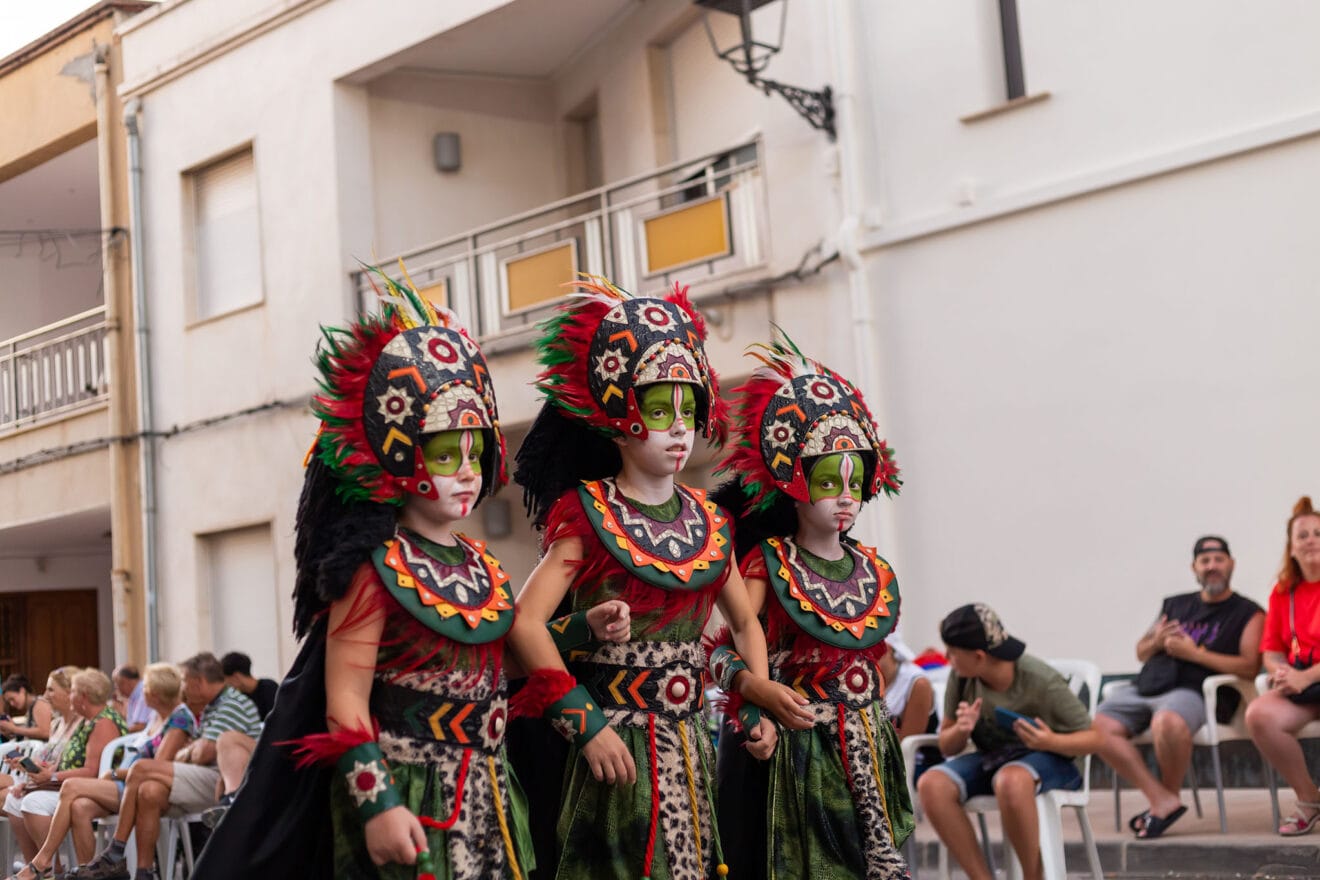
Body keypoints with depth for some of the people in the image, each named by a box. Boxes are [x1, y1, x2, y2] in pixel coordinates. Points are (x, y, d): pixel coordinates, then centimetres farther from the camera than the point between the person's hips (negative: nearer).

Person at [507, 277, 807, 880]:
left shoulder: (708, 523, 10)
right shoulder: (589, 516, -7)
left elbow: (745, 622, 22)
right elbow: (526, 622, -17)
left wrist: (758, 697, 5)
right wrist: (585, 723, -20)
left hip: (690, 745, 5)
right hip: (617, 748, -5)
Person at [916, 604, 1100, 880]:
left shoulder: (1041, 681, -19)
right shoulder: (960, 677, -8)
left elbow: (1092, 739, -10)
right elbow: (947, 746, 3)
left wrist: (1052, 742, -30)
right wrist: (961, 730, -21)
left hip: (1047, 760, -5)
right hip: (990, 759, 5)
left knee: (1010, 781, -41)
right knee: (931, 784, -26)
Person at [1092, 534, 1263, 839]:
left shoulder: (1247, 613, 9)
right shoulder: (1175, 605, 25)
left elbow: (1249, 667, -5)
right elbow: (1141, 651, 29)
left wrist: (1193, 653, -8)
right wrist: (1156, 642, 5)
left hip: (1191, 691, -6)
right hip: (1145, 687, 6)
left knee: (1167, 723, -40)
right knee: (1099, 726, -19)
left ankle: (1171, 793, -11)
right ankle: (1161, 800, -17)